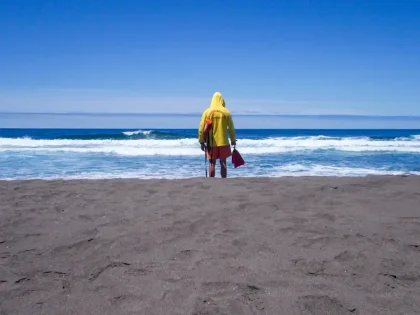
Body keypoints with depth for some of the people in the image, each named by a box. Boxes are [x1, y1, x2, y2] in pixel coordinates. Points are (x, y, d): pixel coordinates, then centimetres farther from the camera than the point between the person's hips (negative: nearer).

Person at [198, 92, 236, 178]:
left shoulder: (207, 112, -2)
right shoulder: (226, 112, -2)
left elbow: (201, 128, -3)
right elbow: (231, 128, 1)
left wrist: (202, 142, 5)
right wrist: (233, 140, 13)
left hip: (211, 143, 0)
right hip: (223, 142, 0)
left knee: (212, 163, 6)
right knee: (223, 163, 8)